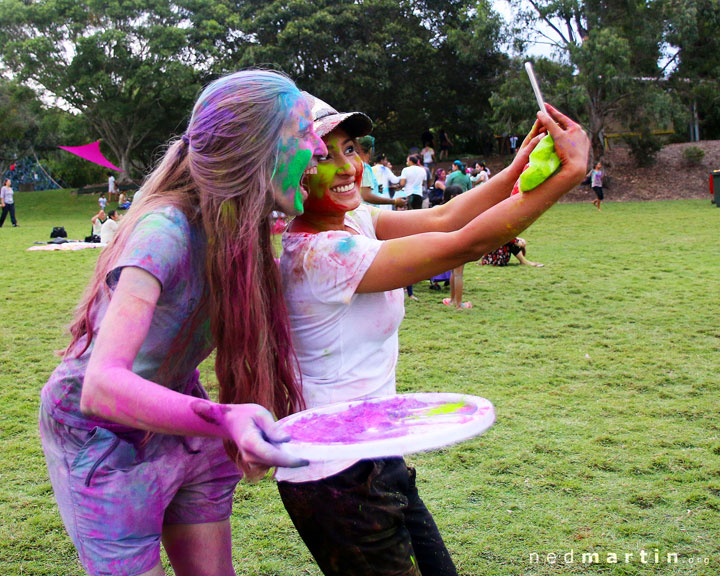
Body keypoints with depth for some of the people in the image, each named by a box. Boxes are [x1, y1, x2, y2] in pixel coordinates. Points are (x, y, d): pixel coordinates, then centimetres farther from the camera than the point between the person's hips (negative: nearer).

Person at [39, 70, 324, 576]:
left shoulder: (240, 228, -8)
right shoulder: (165, 231, -32)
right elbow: (102, 386, -43)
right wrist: (221, 418, -56)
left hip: (176, 416, 7)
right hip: (103, 435, -7)